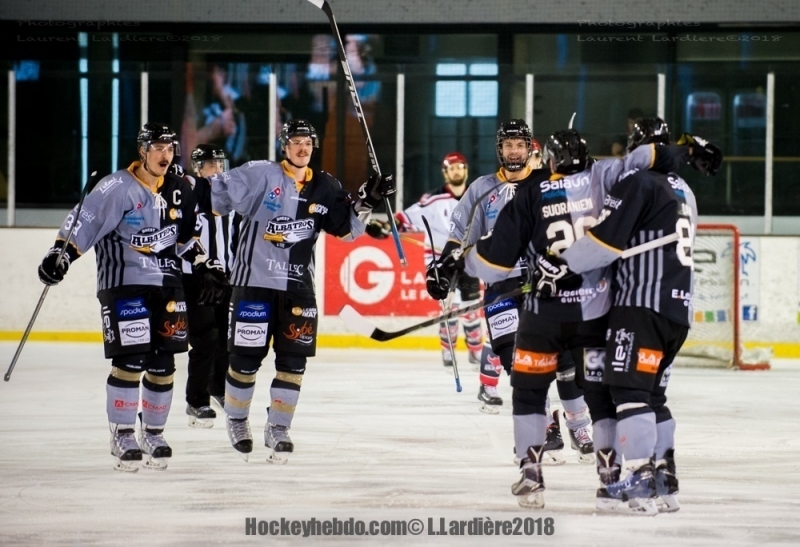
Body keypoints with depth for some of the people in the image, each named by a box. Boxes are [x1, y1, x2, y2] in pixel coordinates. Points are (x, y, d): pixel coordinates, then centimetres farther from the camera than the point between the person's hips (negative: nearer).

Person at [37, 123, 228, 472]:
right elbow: (83, 223, -17)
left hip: (166, 288, 6)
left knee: (163, 364, 5)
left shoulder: (179, 192, 8)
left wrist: (203, 264, 16)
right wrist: (60, 254, -27)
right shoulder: (118, 188, -12)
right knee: (130, 361, -10)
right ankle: (122, 436, 1)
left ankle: (153, 433, 19)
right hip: (123, 285, -6)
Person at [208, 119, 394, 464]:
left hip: (298, 286, 4)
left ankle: (277, 428, 12)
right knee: (246, 357, 2)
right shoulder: (261, 175, -6)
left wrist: (366, 201, -4)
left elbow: (346, 229, 8)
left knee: (293, 360, 2)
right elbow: (219, 192, -7)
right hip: (254, 281, -4)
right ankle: (236, 420, 22)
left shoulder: (325, 188, 7)